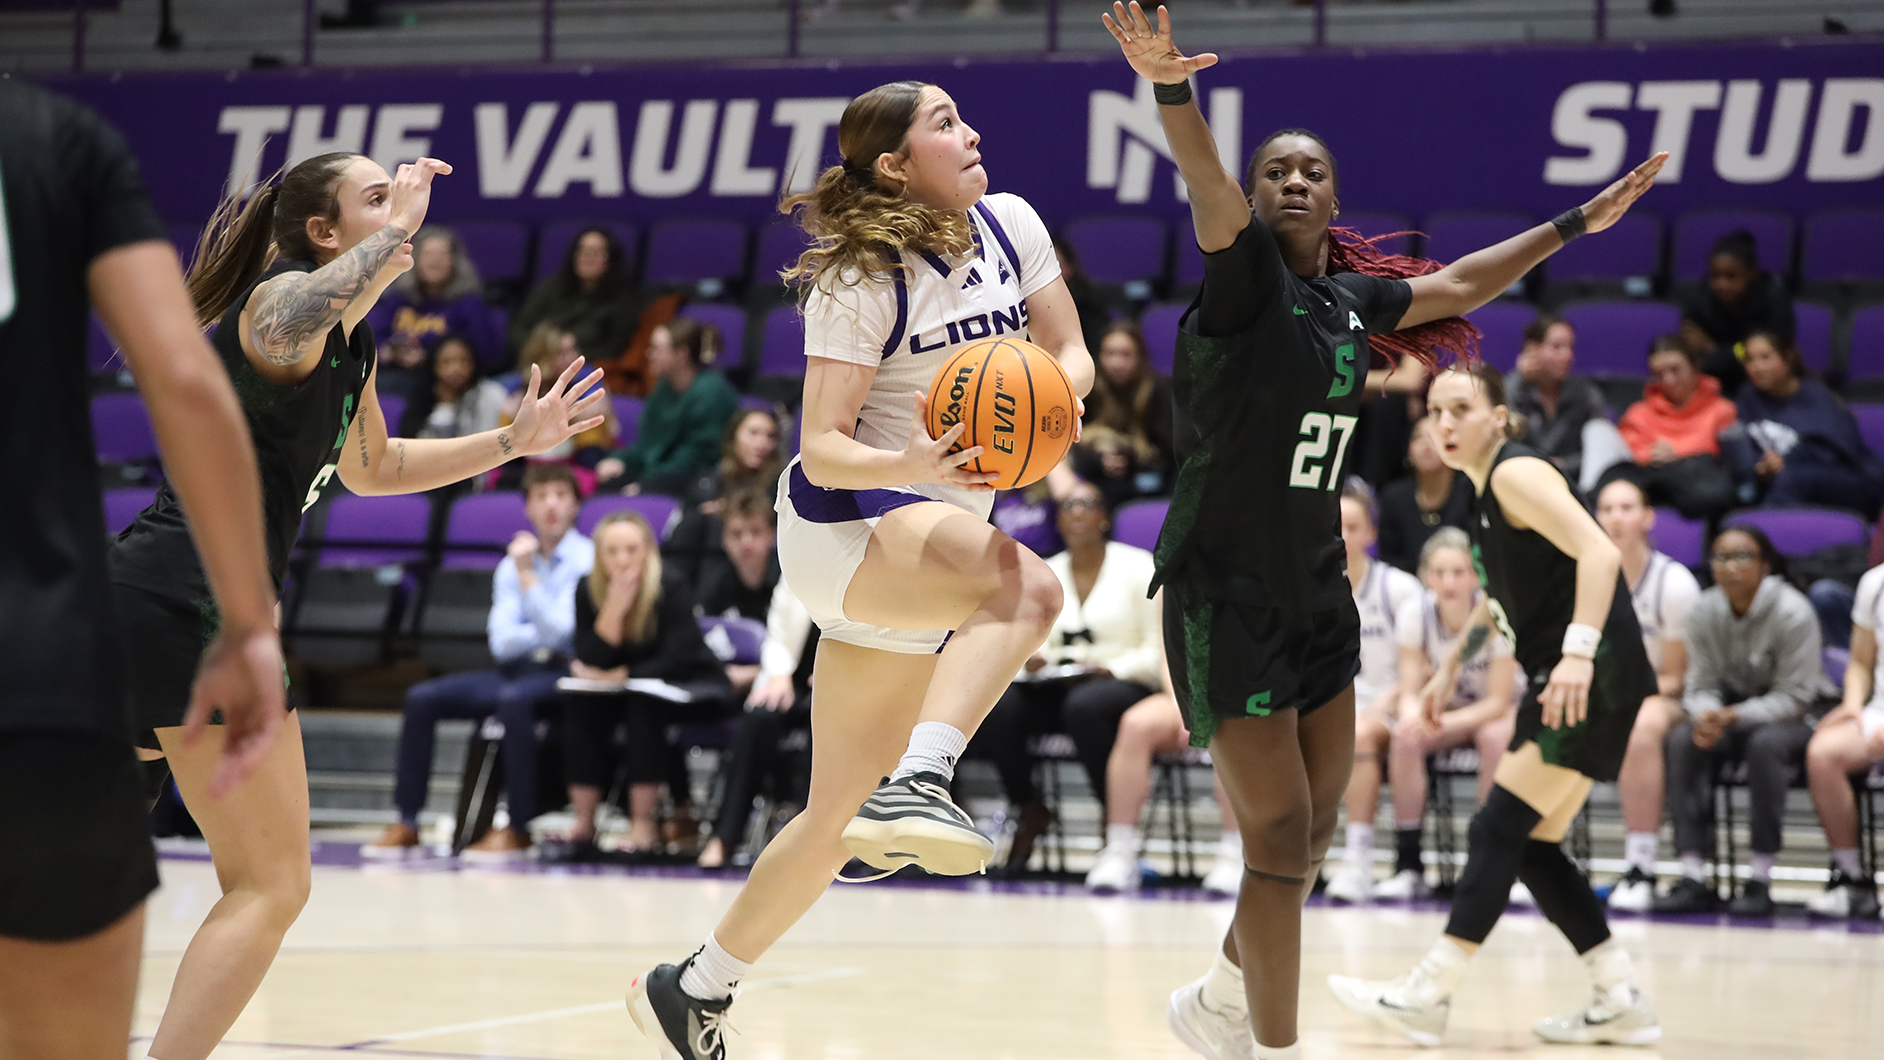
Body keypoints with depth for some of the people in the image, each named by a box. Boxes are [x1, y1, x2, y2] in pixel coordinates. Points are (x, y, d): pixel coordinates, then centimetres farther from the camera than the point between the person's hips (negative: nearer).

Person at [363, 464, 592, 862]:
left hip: (563, 675, -6)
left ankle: (518, 830, -31)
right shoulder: (510, 566, 13)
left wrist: (527, 575, -17)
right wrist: (547, 632, -11)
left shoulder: (587, 559, -4)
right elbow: (503, 642, 3)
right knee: (422, 698, -11)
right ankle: (406, 823, -11)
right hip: (517, 670, 6)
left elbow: (558, 632, -15)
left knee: (513, 699, -38)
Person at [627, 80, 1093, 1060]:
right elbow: (822, 449, -16)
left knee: (837, 816, 12)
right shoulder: (861, 278, -14)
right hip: (845, 526, -7)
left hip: (921, 558, 7)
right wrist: (914, 466, -36)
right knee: (1028, 586, -37)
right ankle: (918, 784, -50)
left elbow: (1070, 353, 11)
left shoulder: (1009, 224, 4)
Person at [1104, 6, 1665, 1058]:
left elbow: (1457, 286, 26)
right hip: (1227, 592, -8)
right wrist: (1171, 89, -50)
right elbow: (1211, 196, -31)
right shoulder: (1246, 277, -11)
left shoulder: (1351, 298, 9)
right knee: (1281, 837, -8)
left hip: (1317, 592, 8)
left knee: (1316, 827, 14)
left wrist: (1574, 225, 32)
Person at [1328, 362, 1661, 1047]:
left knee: (1499, 831, -11)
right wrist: (1451, 667, 31)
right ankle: (1622, 1001, 13)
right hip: (1570, 683, 10)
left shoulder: (1517, 472, -12)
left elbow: (1599, 553, -24)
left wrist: (1577, 653, -34)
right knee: (1533, 844, 10)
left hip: (1593, 677, -10)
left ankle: (1427, 997, -11)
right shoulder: (1482, 490, 17)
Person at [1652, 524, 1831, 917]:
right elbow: (1701, 685, -3)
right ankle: (1693, 878, -30)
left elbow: (1793, 696, -18)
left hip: (1792, 717, -4)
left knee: (1766, 742, -38)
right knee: (1683, 739, -26)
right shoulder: (1704, 612, -6)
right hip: (1729, 710, 4)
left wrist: (1733, 717, -31)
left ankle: (1761, 880, -32)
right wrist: (1706, 715, -28)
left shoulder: (1793, 612, -19)